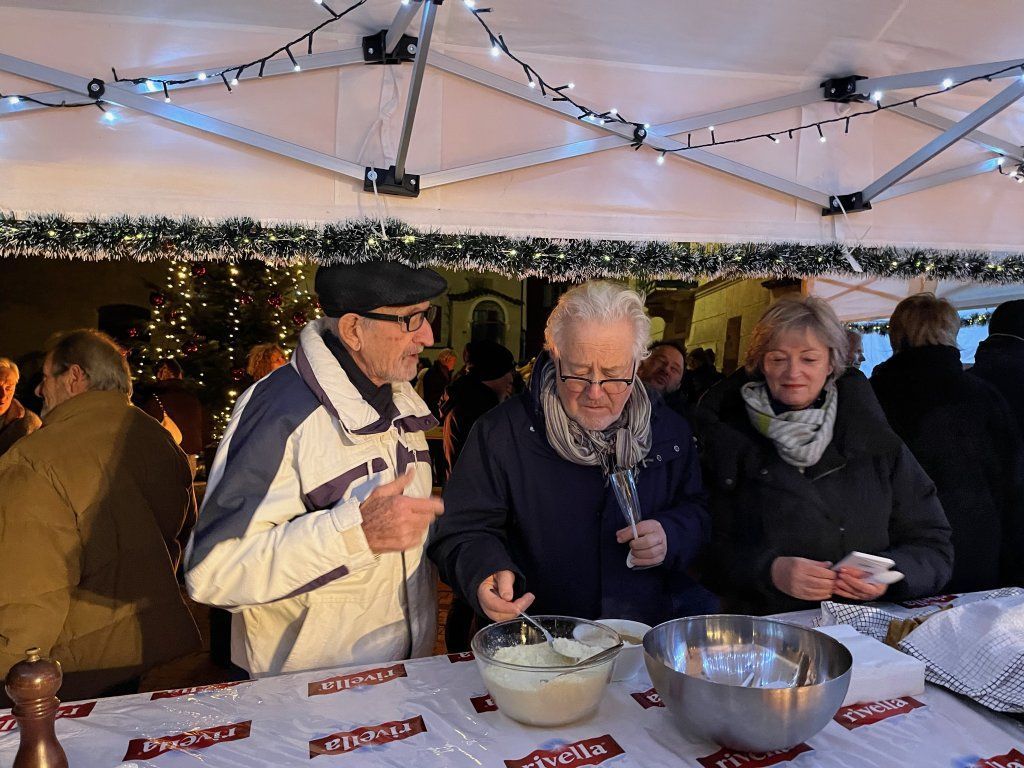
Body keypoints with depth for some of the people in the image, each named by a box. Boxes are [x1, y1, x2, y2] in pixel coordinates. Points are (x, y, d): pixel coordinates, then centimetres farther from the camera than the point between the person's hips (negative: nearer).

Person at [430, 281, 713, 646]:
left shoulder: (669, 430, 7)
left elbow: (695, 511, 17)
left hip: (656, 626, 5)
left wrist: (671, 536, -6)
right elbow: (462, 531, -3)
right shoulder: (500, 432, -5)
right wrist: (485, 571, -25)